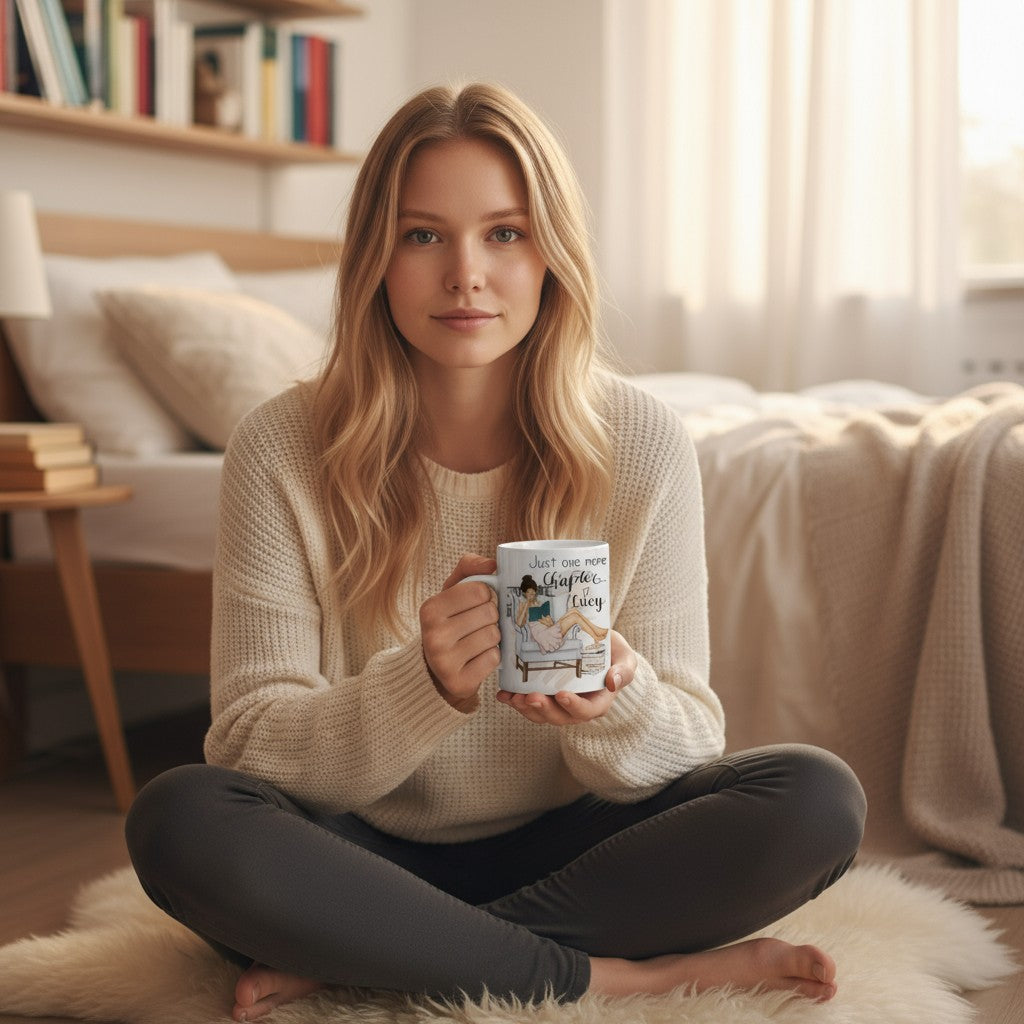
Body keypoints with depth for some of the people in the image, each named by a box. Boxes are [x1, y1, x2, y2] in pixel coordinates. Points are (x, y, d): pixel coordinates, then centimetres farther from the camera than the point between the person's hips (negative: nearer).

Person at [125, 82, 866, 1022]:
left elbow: (688, 745, -6)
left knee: (818, 800, -24)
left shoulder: (641, 444, -8)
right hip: (369, 852, -1)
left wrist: (616, 701, -31)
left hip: (566, 851, 2)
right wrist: (426, 687, -32)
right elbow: (250, 742, -13)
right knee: (179, 818, -31)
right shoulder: (281, 450, -10)